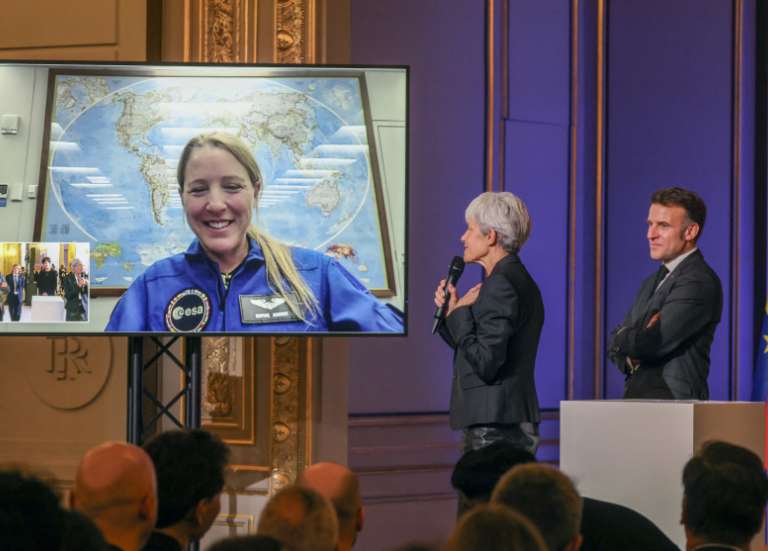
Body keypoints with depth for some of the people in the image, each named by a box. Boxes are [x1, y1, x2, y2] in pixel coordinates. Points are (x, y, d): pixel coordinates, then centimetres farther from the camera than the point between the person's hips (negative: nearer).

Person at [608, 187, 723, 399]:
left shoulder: (700, 282, -12)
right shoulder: (651, 283, 19)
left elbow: (652, 343, -18)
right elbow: (616, 344, 16)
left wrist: (621, 338, 2)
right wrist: (630, 359, -7)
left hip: (673, 400, -8)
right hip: (636, 398, 8)